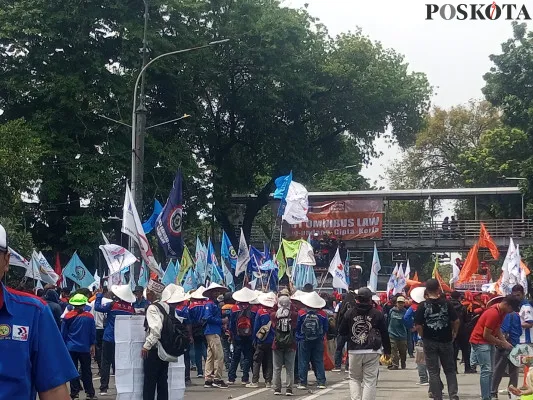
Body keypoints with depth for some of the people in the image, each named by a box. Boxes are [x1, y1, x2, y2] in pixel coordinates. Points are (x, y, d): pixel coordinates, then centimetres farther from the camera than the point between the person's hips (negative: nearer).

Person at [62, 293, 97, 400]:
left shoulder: (68, 317, -5)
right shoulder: (89, 317, -4)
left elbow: (63, 333, 2)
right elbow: (93, 333, 3)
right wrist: (92, 345, 13)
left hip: (71, 348, 0)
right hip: (85, 348, 0)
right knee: (86, 371, 7)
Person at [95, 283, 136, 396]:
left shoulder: (112, 305, -14)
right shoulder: (131, 308, -5)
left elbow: (97, 307, -9)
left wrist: (99, 295, 3)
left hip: (109, 339, -3)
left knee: (106, 363, 4)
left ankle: (104, 388, 1)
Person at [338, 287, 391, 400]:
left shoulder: (349, 313, -1)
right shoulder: (377, 314, -3)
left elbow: (342, 331, 6)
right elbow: (384, 334, 2)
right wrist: (387, 351, 12)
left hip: (354, 352, 1)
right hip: (372, 352, -1)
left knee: (354, 378, 15)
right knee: (370, 380, 2)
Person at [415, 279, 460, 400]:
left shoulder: (423, 306, -8)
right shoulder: (446, 304, -4)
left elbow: (418, 325, -11)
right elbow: (456, 321, -6)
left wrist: (423, 337, 4)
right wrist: (454, 334, 9)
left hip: (430, 342, -1)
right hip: (446, 341, 1)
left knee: (433, 372, 6)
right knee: (450, 370, 12)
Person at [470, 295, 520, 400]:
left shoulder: (502, 312, 4)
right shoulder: (493, 313, -25)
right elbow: (486, 335, -22)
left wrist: (505, 341, 0)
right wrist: (502, 343, -13)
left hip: (489, 341, 10)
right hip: (480, 341, -10)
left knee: (489, 371, 9)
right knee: (486, 370, -13)